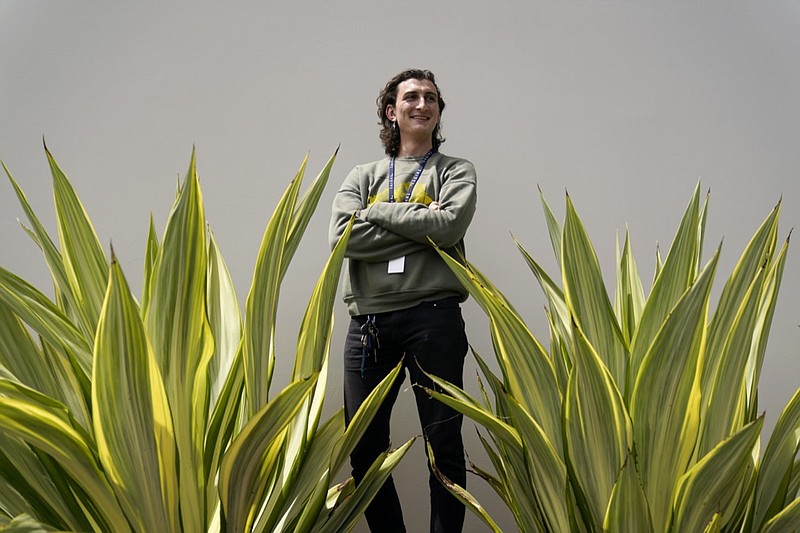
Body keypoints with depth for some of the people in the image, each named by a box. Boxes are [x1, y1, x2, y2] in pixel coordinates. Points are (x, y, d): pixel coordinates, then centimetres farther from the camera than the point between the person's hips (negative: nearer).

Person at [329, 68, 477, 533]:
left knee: (444, 443, 1)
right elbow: (343, 237, -3)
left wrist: (378, 212, -3)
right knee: (364, 446, 9)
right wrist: (420, 226, -6)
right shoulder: (362, 176, 17)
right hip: (369, 321, 3)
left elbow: (449, 226, -11)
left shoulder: (456, 171, 12)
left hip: (433, 317, -3)